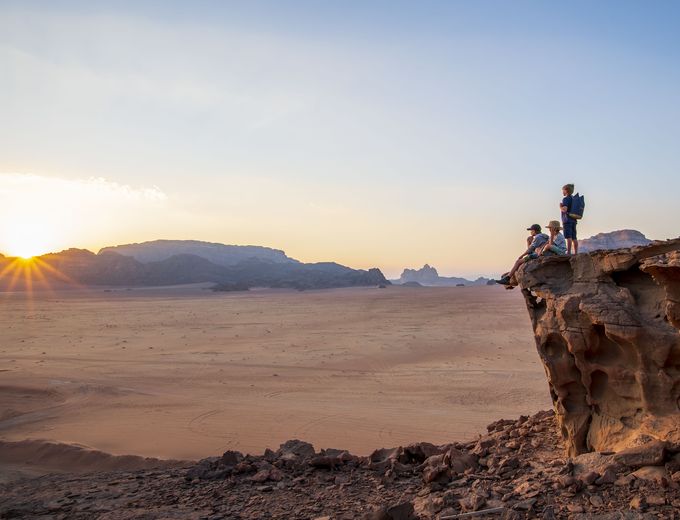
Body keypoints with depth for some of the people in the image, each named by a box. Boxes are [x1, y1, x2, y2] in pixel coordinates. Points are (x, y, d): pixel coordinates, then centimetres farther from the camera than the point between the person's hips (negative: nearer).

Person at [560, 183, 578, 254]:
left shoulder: (566, 199, -10)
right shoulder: (574, 198, 16)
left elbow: (564, 209, -23)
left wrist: (560, 207, -1)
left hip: (567, 220, -8)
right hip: (574, 220, 8)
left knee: (568, 237, -11)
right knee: (574, 237, 8)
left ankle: (568, 252, -14)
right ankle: (576, 252, 9)